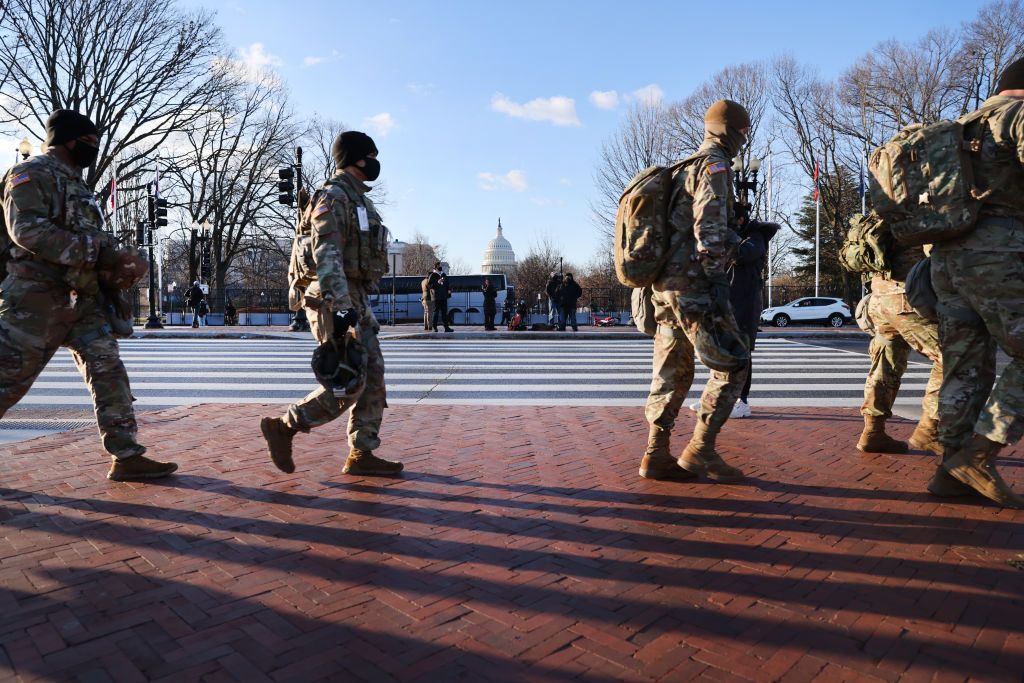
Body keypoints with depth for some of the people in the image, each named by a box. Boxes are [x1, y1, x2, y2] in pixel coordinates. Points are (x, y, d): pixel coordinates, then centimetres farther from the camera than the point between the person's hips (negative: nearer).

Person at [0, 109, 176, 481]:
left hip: (81, 299, 8)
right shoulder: (32, 173, -5)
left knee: (108, 370, -2)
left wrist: (110, 270, 11)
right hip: (37, 297, -8)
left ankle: (127, 456, -2)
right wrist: (93, 250, -24)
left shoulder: (78, 185, 22)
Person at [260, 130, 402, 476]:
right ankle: (283, 426, 6)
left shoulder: (358, 199, 21)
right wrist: (341, 305, -31)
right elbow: (326, 255, -22)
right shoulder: (333, 197, -10)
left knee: (372, 378, 6)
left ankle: (362, 454, 11)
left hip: (356, 302, 10)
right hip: (335, 303, -10)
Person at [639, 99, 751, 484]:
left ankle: (656, 456, 9)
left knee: (673, 373, 9)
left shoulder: (684, 169, 24)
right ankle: (700, 449, -6)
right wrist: (718, 280, -21)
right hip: (694, 284, -9)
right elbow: (709, 228, -19)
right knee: (732, 366, -4)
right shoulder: (714, 165, -6)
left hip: (666, 284, 9)